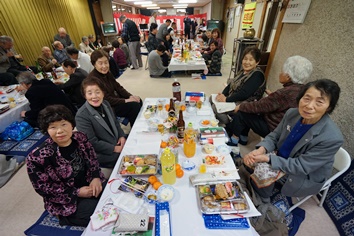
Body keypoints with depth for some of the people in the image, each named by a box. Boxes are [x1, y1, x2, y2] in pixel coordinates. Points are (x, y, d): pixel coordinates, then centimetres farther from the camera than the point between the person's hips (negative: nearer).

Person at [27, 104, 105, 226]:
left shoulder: (80, 138, -9)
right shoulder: (38, 157, -22)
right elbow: (42, 187, -13)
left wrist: (96, 177, -13)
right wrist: (76, 193, -17)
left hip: (89, 184, 5)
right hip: (66, 200, -5)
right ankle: (68, 218, 13)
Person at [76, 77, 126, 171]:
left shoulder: (105, 104, 0)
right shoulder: (81, 116, -21)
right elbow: (92, 143, -19)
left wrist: (122, 136, -3)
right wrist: (114, 149, -19)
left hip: (119, 145, 7)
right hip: (104, 155, -7)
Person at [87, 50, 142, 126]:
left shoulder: (107, 73, 3)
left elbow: (118, 87, 7)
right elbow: (106, 99, -23)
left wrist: (130, 96, -8)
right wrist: (125, 101, -23)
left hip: (115, 98, 9)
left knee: (139, 101, -1)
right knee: (134, 106, -20)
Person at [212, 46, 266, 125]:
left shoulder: (257, 75, -17)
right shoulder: (243, 71, 10)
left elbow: (244, 93, -26)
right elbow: (231, 84, 7)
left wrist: (226, 99, -25)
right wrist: (223, 94, -11)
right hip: (233, 99, 9)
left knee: (215, 108, -22)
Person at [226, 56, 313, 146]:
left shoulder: (286, 93, -28)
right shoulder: (300, 88, 0)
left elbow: (260, 106, -22)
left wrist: (241, 106, -9)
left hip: (272, 128, -9)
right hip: (279, 125, 9)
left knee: (240, 114, -6)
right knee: (247, 110, 12)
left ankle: (233, 140, 11)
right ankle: (243, 138, 21)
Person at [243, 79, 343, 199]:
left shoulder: (332, 138, -30)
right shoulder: (292, 113, -14)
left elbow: (300, 167, -25)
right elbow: (274, 136, -4)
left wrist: (267, 158, -33)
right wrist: (261, 150, -25)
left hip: (304, 178, -5)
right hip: (281, 160, 5)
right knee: (248, 164, -10)